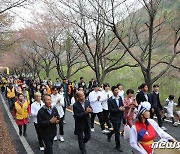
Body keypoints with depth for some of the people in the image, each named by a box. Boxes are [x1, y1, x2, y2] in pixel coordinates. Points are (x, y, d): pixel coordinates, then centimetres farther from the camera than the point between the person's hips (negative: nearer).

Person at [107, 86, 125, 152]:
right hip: (114, 118, -6)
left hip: (119, 117, 6)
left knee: (116, 130, 21)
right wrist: (118, 109, -26)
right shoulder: (110, 100, -16)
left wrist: (122, 108, -7)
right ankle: (118, 146, 13)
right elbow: (110, 109, -20)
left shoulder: (120, 98, 2)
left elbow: (122, 106, 11)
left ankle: (109, 135, 51)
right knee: (117, 132, -2)